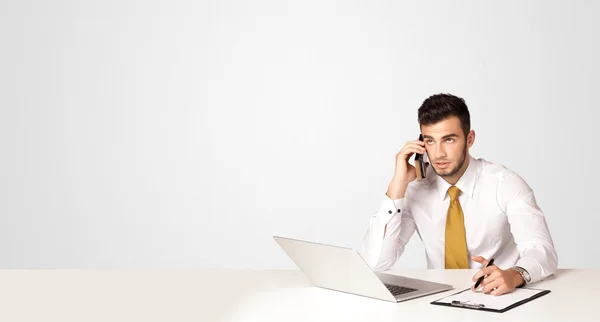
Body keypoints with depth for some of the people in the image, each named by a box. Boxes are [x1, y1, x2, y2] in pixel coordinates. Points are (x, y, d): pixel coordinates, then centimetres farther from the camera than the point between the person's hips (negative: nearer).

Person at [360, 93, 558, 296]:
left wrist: (514, 275, -41)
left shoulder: (507, 185, -9)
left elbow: (543, 251, -19)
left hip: (499, 296, -1)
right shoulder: (415, 187, -5)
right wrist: (398, 185, -18)